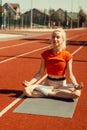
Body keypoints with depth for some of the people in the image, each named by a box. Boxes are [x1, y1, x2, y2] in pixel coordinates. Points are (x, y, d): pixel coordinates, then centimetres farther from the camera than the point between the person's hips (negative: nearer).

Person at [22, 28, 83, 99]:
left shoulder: (67, 56, -6)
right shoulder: (45, 54, -1)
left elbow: (70, 75, -7)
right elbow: (40, 73, 0)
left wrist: (76, 85, -26)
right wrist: (30, 82, -15)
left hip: (61, 84, 0)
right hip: (48, 83, 1)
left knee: (77, 92, -33)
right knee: (27, 90, -24)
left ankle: (48, 92, -18)